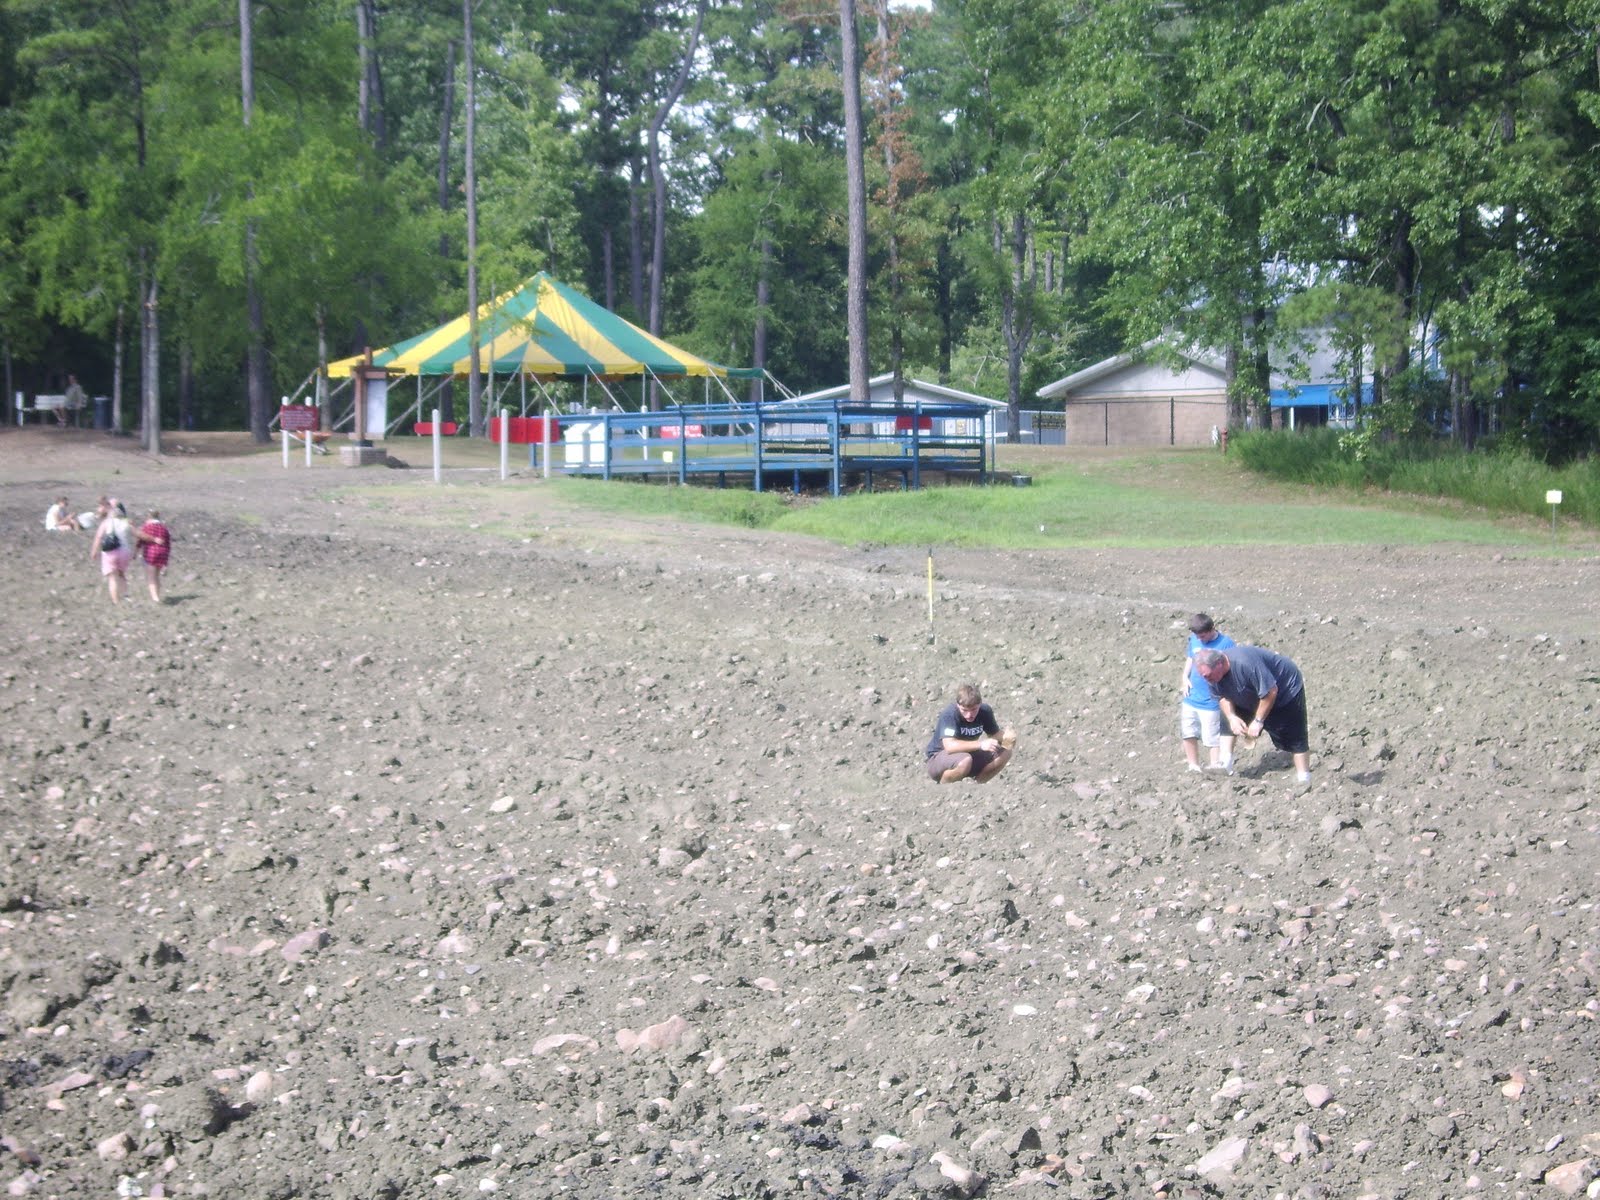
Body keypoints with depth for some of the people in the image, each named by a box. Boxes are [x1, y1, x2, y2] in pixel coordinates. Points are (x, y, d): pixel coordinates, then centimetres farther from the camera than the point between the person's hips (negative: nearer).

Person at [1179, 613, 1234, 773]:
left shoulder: (1226, 643, -14)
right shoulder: (1194, 640, 3)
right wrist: (1185, 677, 5)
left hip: (1211, 702, -6)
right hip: (1191, 699, 6)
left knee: (1212, 738, 0)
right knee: (1188, 733, 13)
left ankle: (1215, 766, 12)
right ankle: (1193, 766, 28)